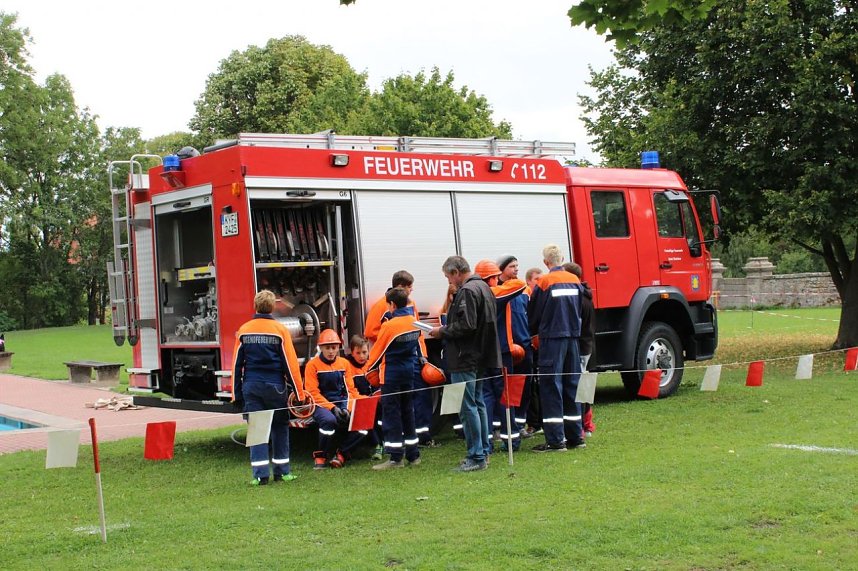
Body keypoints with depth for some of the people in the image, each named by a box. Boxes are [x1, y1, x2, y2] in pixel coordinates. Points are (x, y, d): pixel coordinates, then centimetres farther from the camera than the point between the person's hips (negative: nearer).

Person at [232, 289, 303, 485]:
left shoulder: (244, 330, 4)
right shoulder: (280, 330, -3)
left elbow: (237, 364, 6)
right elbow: (291, 363, -4)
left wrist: (236, 393, 12)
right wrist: (299, 392, -1)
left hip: (251, 386, 2)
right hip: (275, 386, -1)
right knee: (280, 427, 11)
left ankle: (260, 474, -2)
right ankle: (282, 471, 12)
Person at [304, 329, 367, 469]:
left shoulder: (344, 363, 11)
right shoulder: (313, 365, -2)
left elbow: (350, 390, 7)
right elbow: (313, 393, -8)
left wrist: (347, 408, -12)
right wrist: (332, 408, -19)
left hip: (342, 403, 4)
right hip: (321, 404, -4)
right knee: (329, 419, -38)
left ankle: (342, 454, -5)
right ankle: (320, 456, -15)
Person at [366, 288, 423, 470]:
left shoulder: (389, 326, -16)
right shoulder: (415, 322, 2)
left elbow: (378, 350, -6)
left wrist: (369, 369, 8)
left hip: (392, 375, -6)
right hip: (409, 373, 6)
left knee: (392, 414, -1)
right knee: (408, 411, 14)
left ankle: (395, 457, -2)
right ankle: (413, 455, 18)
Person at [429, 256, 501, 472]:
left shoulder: (467, 291, -16)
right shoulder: (484, 287, 15)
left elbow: (466, 325, -24)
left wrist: (443, 331, -9)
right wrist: (447, 329, 16)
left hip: (465, 359, -11)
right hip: (481, 356, 11)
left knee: (468, 407, -6)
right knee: (478, 404, 16)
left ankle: (476, 457, -5)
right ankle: (483, 452, 22)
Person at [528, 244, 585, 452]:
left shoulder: (544, 282, -9)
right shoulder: (575, 280, 6)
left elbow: (533, 314, 1)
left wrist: (535, 332, 19)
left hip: (552, 338, -5)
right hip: (573, 336, 5)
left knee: (551, 387, -3)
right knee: (571, 385, 13)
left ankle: (555, 440, -7)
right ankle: (575, 437, 17)